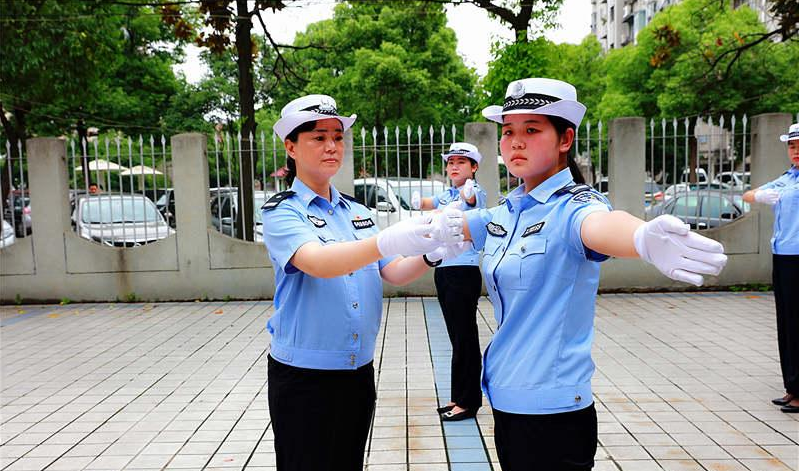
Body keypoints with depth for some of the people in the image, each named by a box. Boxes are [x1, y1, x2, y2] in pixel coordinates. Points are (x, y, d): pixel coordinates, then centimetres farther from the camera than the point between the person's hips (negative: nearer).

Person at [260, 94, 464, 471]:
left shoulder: (357, 211, 8)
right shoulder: (280, 212, -9)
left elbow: (393, 272, 1)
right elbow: (317, 262, -29)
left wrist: (429, 252, -21)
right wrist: (389, 241, -44)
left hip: (359, 372, 5)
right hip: (303, 376, -5)